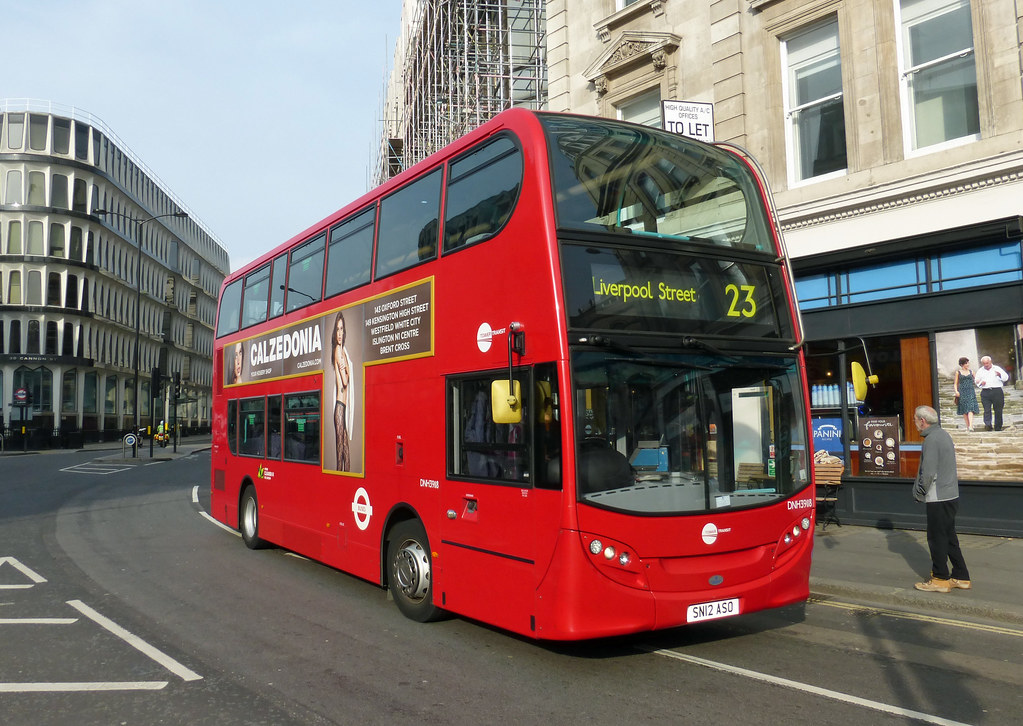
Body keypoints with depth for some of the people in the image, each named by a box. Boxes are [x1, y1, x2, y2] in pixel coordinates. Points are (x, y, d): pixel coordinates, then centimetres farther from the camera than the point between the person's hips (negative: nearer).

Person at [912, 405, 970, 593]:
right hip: (951, 495, 9)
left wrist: (918, 493, -8)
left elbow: (928, 473, -23)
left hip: (938, 499, -9)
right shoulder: (944, 434, 12)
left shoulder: (931, 439, -19)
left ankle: (940, 579, 8)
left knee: (937, 538, 1)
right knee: (949, 537, 16)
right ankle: (961, 577, 22)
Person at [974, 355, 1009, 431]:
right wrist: (981, 383, -2)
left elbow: (1006, 377, 4)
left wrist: (1000, 375, -18)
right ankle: (988, 425, -20)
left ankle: (998, 428, 7)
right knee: (987, 410, -12)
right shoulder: (980, 371, 16)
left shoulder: (997, 369, 10)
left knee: (998, 410, 2)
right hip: (985, 392, 1)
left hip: (997, 391, -1)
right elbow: (977, 381, 21)